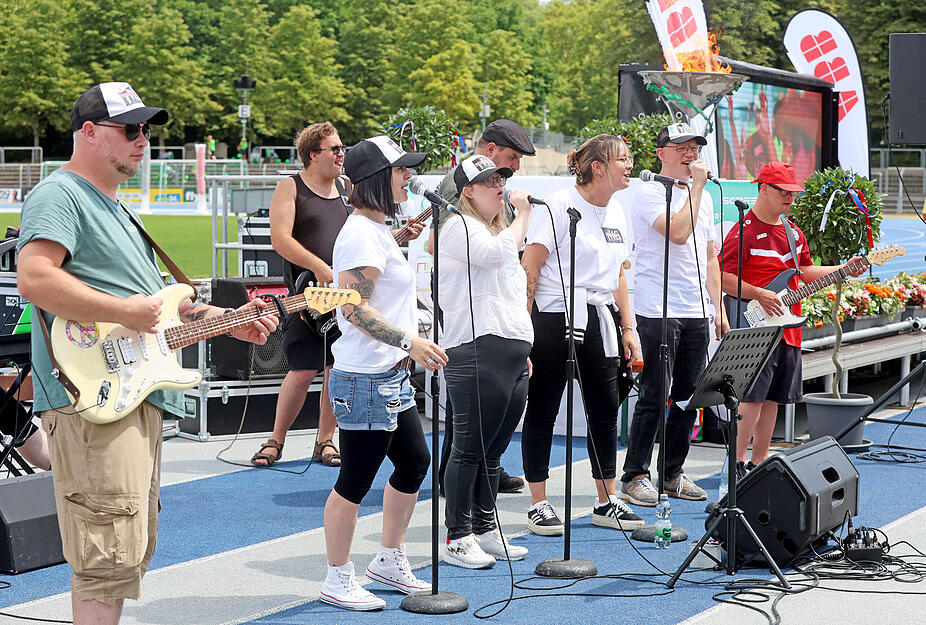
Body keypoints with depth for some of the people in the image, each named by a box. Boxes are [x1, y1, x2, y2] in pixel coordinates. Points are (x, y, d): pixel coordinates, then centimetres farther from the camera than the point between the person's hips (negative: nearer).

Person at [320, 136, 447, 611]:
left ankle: (390, 560, 30)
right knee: (355, 481, -2)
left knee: (414, 462, 17)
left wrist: (414, 347, 24)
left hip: (390, 376, 11)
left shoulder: (376, 230, 16)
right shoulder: (362, 234, -17)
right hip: (366, 379, -11)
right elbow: (354, 308, -25)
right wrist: (410, 341, -28)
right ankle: (338, 580, 9)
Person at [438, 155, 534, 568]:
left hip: (514, 354, 9)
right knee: (469, 449, -6)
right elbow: (499, 253, -23)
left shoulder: (499, 230, 25)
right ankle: (458, 538, -1)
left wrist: (524, 351, 24)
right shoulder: (460, 227, -3)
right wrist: (523, 216, -8)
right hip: (477, 353, -9)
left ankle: (485, 531, 18)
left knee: (493, 451, 12)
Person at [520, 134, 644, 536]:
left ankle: (607, 503, 18)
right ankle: (539, 505, 10)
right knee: (543, 409, 1)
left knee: (606, 408, 8)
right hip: (554, 317, -7)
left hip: (599, 319, 7)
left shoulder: (616, 211, 13)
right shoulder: (560, 206, -10)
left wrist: (627, 327, 16)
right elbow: (529, 268, -13)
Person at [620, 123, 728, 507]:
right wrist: (697, 185, -15)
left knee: (688, 398, 9)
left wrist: (719, 308, 15)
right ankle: (635, 477, 3)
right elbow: (679, 233, -23)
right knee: (654, 398, -6)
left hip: (696, 314, 7)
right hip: (658, 312, -7)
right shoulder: (651, 194, -6)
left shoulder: (703, 199, 18)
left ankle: (673, 474, 19)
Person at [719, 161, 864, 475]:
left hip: (787, 328, 8)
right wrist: (759, 295, -21)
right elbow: (721, 277, -15)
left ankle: (759, 461, 18)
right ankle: (737, 463, -7)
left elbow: (804, 271, 23)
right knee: (753, 396, -13)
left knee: (773, 397, 10)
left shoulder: (793, 232, 16)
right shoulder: (744, 231, -11)